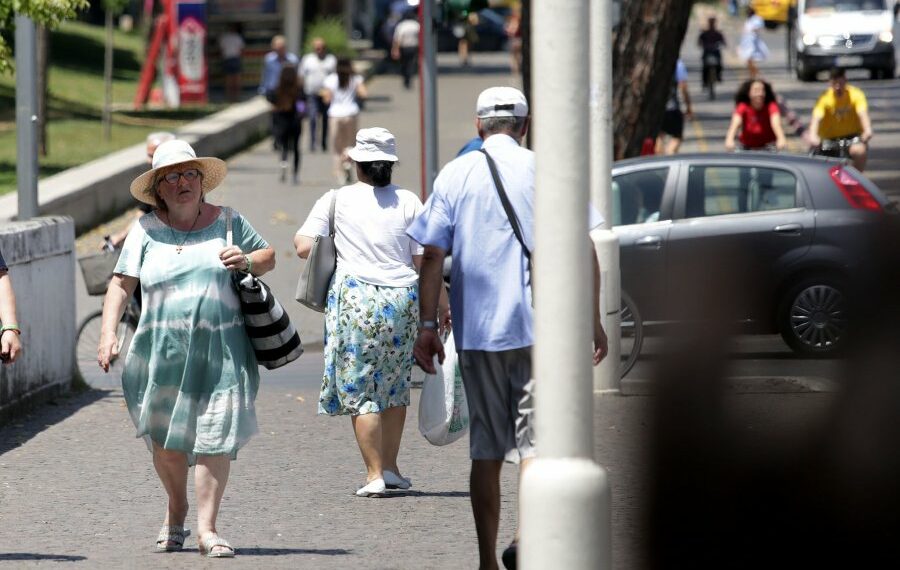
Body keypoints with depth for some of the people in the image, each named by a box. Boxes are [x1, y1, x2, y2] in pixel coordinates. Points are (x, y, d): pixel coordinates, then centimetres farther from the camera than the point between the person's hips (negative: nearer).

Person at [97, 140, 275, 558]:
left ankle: (207, 527, -7)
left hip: (221, 351, -1)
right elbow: (121, 283, 4)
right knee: (165, 439, 6)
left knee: (214, 436, -10)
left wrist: (247, 261, -4)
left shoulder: (228, 222, 8)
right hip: (162, 352, 1)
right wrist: (108, 332, -8)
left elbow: (268, 256, 19)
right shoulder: (146, 230, 6)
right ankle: (176, 511, 32)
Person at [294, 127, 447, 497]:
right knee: (395, 386, 18)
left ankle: (374, 474, -1)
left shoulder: (337, 200, 0)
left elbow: (304, 247, -5)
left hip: (355, 299, -2)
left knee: (359, 390, 2)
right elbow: (424, 261, 2)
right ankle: (391, 467, 20)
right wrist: (440, 300, 14)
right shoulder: (408, 202, 4)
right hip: (403, 299, 3)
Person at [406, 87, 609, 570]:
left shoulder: (455, 175, 4)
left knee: (486, 447, 10)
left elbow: (432, 256, 0)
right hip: (542, 327, -2)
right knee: (536, 438, -3)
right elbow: (584, 252, -1)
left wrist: (427, 325, 3)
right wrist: (594, 321, 5)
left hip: (477, 330, 2)